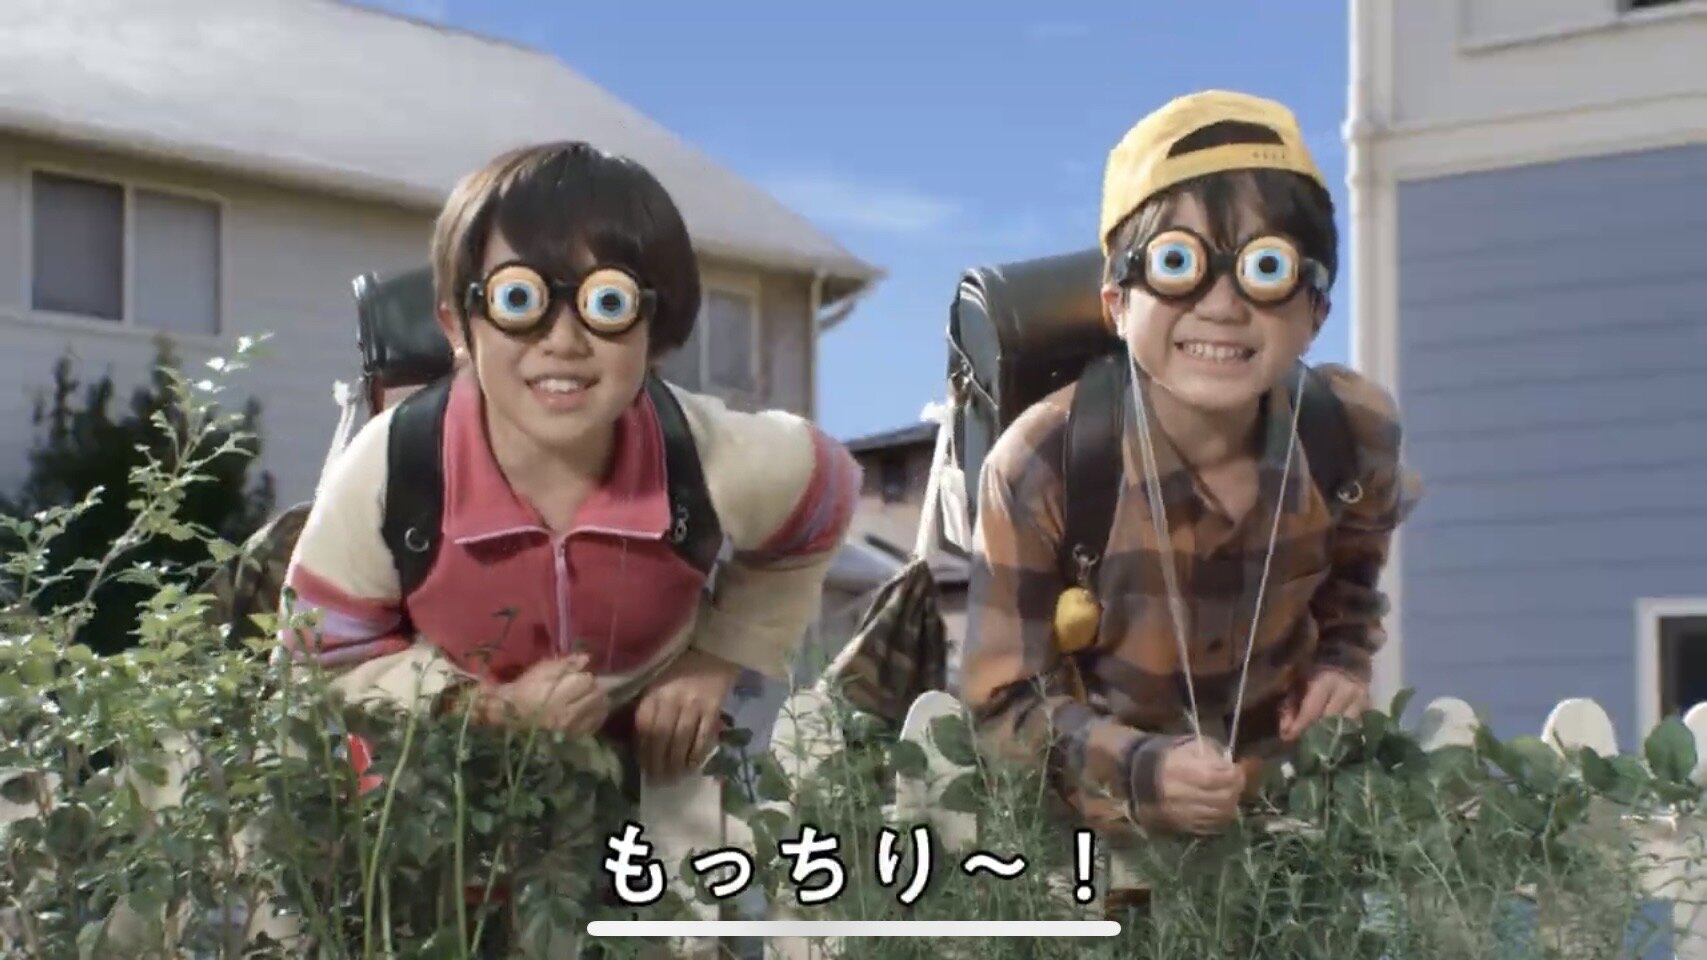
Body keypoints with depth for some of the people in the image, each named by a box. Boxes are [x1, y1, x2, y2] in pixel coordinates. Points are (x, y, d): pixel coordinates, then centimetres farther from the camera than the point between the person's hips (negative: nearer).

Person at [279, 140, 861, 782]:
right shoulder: (385, 472, -32)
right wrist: (487, 708, -31)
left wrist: (720, 659, -9)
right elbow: (323, 657, -17)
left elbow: (825, 499, -3)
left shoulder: (718, 464, -29)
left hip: (658, 763, 1)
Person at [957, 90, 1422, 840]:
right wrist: (1138, 775, -37)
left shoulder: (1355, 435, -14)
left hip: (1279, 772, 2)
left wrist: (1343, 660, -3)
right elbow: (1007, 704, -22)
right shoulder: (1041, 466, -26)